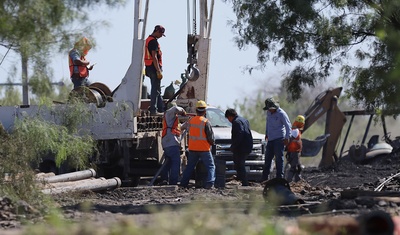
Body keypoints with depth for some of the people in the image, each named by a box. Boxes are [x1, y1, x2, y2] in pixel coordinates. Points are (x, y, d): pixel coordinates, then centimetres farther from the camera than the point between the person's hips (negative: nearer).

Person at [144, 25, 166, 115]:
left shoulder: (148, 39, 16)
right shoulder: (153, 41, -16)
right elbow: (154, 57, -21)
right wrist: (159, 71, -21)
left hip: (149, 68, 10)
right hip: (154, 68, -10)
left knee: (157, 90, 15)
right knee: (155, 90, -5)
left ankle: (161, 108, 22)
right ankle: (153, 110, -3)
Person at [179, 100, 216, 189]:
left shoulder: (191, 121, 4)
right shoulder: (206, 122, -13)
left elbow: (183, 127, 23)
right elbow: (211, 137, -10)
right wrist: (212, 143, 10)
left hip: (192, 149, 5)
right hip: (204, 149, -5)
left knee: (190, 167, 17)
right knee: (210, 167, 0)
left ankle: (183, 183, 18)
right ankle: (209, 183, -15)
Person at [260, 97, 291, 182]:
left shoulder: (281, 113, -12)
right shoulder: (268, 113, 9)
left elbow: (288, 125, -10)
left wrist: (287, 138, -16)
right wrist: (266, 134, 25)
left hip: (279, 139, -7)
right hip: (270, 139, 7)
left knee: (279, 159, -7)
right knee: (267, 158, 9)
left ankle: (280, 177, -4)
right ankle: (264, 178, 15)